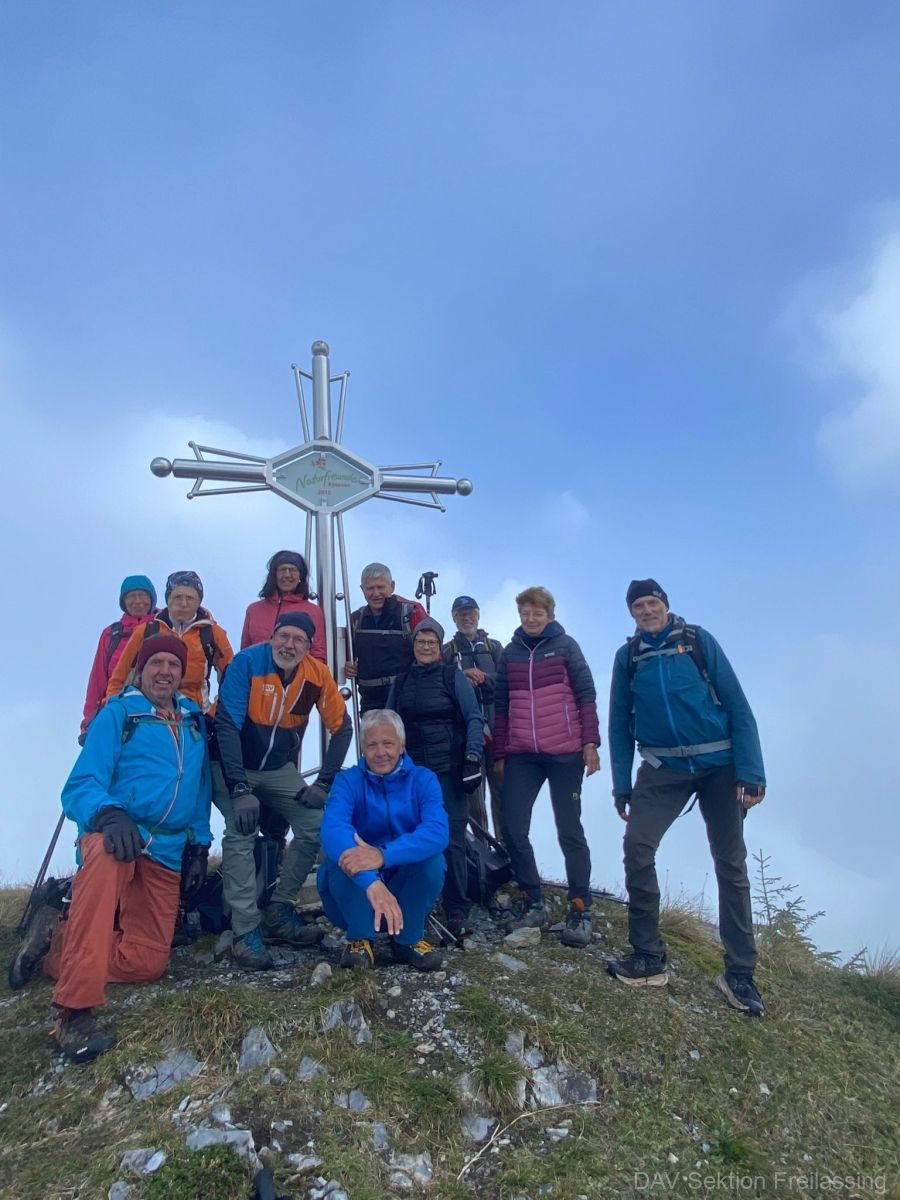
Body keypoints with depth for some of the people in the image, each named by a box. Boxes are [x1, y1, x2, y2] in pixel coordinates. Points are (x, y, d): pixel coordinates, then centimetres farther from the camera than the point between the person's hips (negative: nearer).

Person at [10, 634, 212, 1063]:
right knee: (108, 857, -42)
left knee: (147, 962, -3)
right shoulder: (118, 712, -5)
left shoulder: (194, 721, 11)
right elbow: (82, 785, -14)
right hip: (115, 833, -5)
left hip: (168, 854, 5)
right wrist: (108, 816, -35)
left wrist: (199, 846, 11)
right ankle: (74, 1012, -36)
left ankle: (55, 940, 20)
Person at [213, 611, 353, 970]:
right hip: (232, 765, -4)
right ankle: (245, 932, -14)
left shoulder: (317, 673, -12)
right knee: (241, 832, -23)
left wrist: (323, 782, -11)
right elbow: (227, 725, -25)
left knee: (316, 824, -7)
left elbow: (341, 727, -4)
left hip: (279, 769, 4)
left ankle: (279, 911, 7)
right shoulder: (247, 662, -23)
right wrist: (240, 789, -31)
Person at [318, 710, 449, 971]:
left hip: (409, 890, 1)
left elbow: (437, 832, -29)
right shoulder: (348, 781, -11)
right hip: (356, 889, -1)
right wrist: (371, 882, -51)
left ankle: (408, 939, -7)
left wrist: (384, 855, -46)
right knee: (344, 853, -30)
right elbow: (332, 830, -33)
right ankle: (359, 938, -10)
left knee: (431, 855, -28)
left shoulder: (423, 779, -9)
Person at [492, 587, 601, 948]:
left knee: (569, 830, 2)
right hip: (521, 756, 3)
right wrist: (499, 754, 13)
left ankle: (580, 911, 13)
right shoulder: (510, 653, 11)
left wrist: (590, 742, -5)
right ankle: (533, 903, 16)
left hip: (565, 754, -3)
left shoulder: (565, 646, 2)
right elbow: (501, 707, 14)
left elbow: (586, 695, 1)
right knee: (512, 827, -2)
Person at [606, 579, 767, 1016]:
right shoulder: (628, 656, 4)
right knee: (636, 848, -12)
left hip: (719, 765, -1)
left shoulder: (697, 640, -3)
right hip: (664, 769, 2)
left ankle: (739, 973, 19)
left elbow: (737, 705, -6)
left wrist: (751, 773, -12)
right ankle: (648, 958, 4)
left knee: (731, 864, 5)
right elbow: (619, 724, 7)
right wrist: (622, 786, 3)